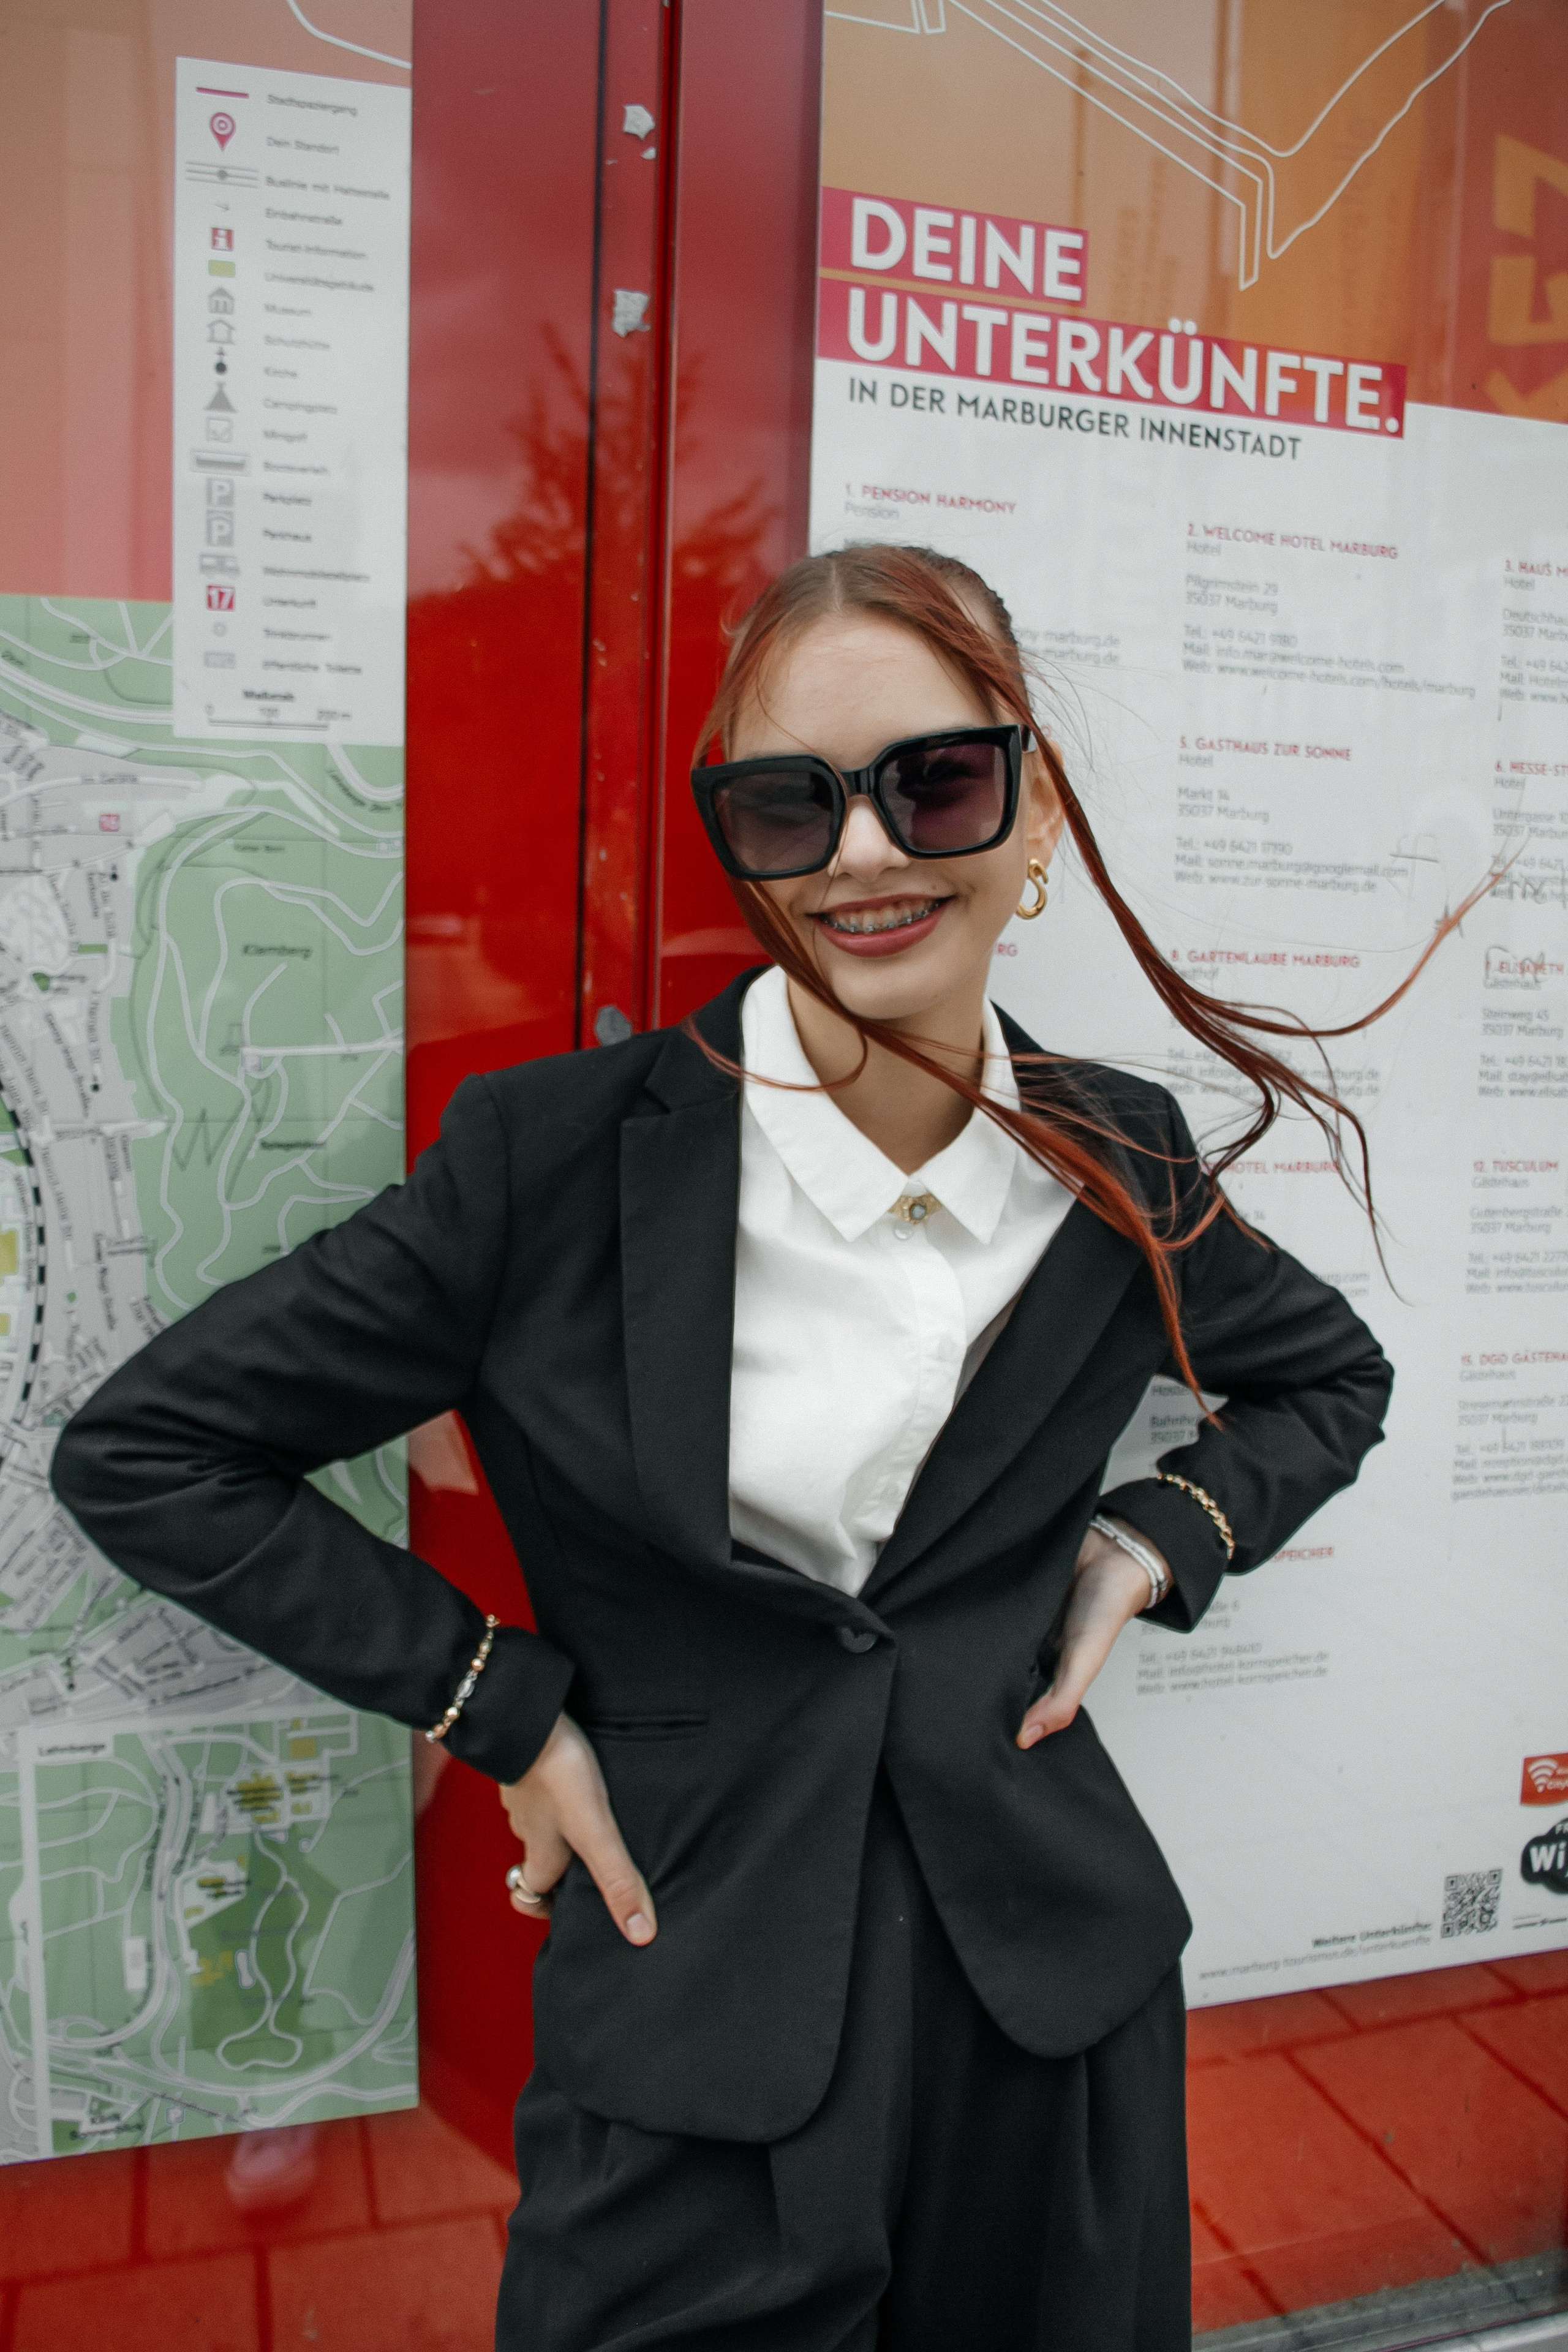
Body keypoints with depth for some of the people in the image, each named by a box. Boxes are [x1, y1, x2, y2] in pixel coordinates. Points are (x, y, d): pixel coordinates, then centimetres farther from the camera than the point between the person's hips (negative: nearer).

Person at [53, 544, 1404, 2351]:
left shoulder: (1123, 1164, -4)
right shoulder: (553, 1157, -15)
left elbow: (1333, 1382, 16)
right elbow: (141, 1454, -8)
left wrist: (1162, 1537, -3)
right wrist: (499, 1711, -10)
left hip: (1057, 2006, 4)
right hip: (698, 2052, -3)